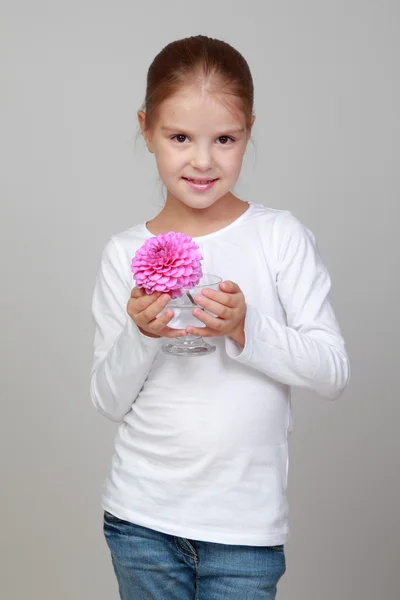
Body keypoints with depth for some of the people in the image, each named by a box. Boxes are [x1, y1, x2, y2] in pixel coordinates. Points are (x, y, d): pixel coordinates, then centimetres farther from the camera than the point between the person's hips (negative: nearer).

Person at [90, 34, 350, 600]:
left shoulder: (280, 236, -5)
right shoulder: (126, 253, 1)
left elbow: (334, 370, -7)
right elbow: (109, 400, 2)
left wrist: (246, 329, -21)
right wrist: (139, 335, -16)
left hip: (245, 523, -2)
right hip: (141, 514, 2)